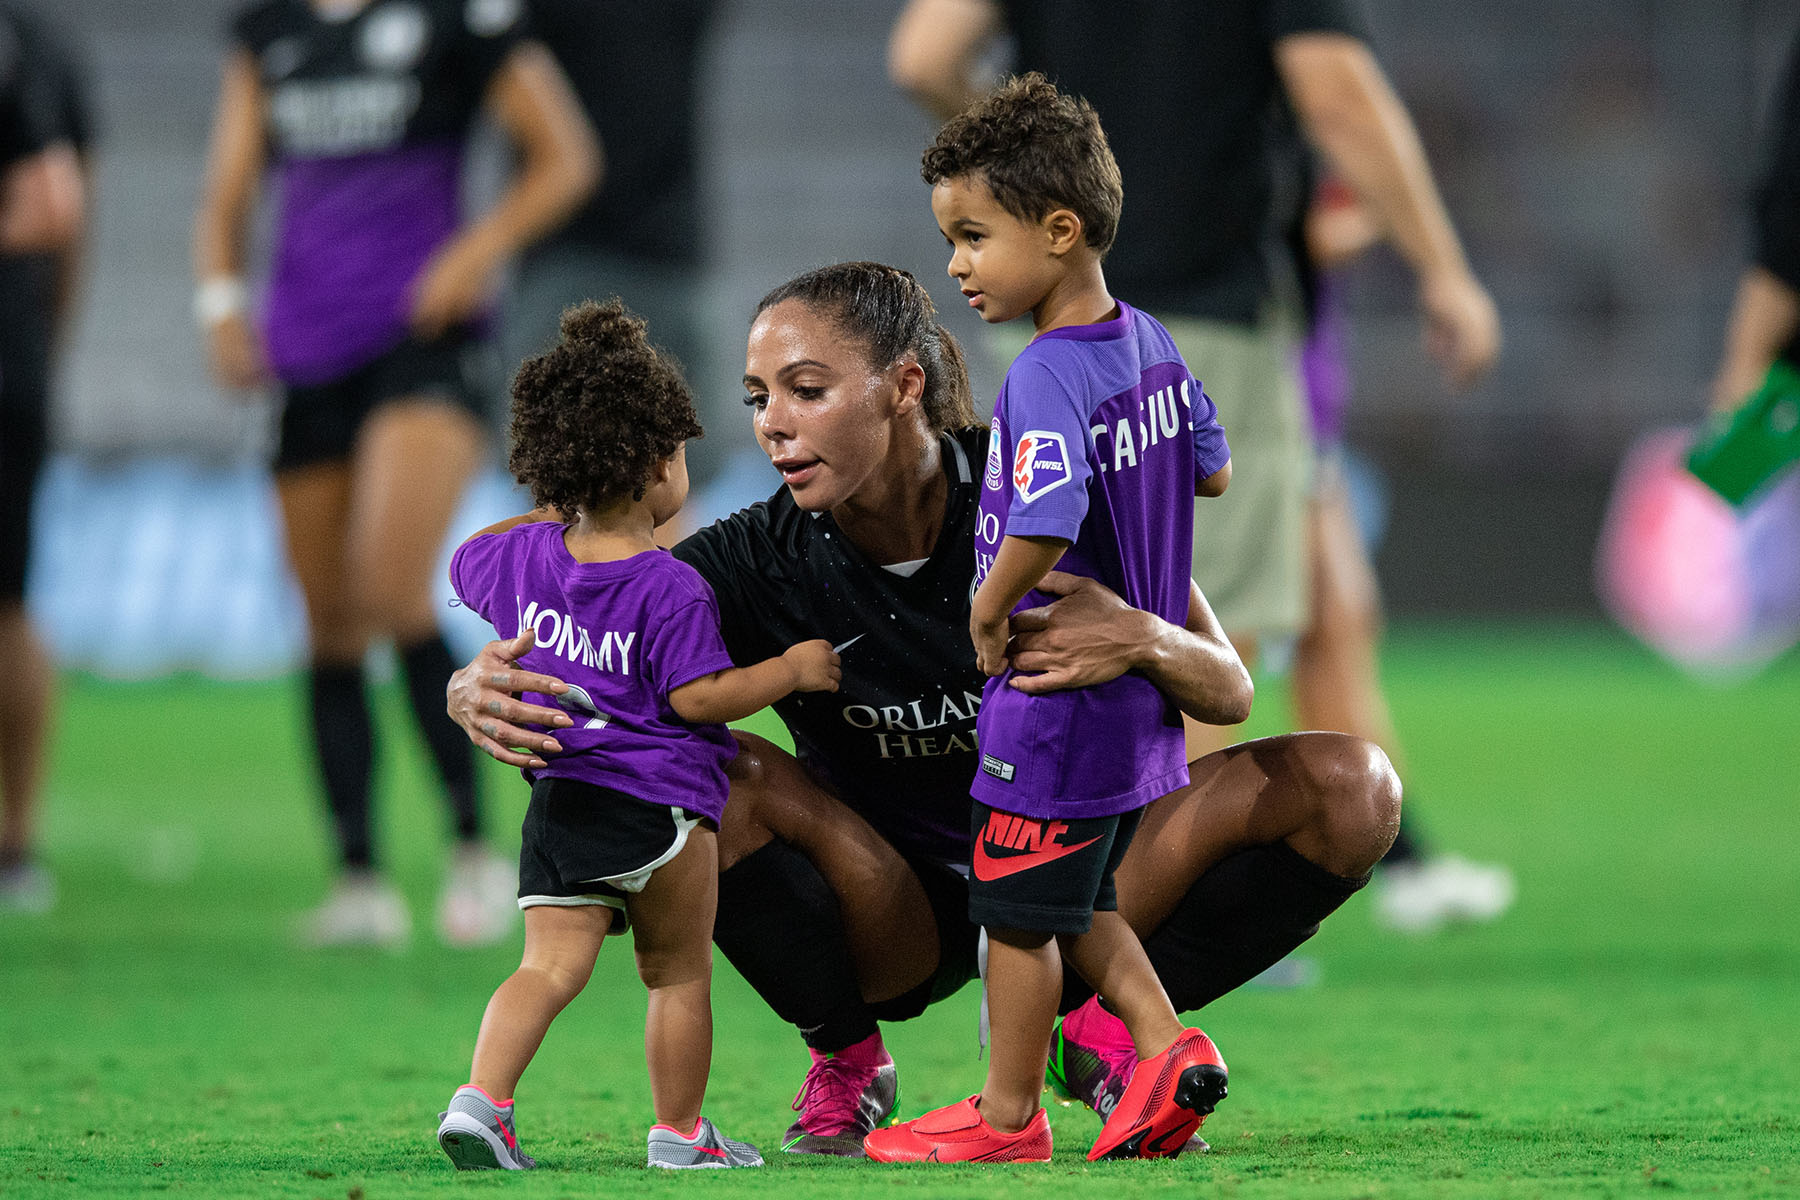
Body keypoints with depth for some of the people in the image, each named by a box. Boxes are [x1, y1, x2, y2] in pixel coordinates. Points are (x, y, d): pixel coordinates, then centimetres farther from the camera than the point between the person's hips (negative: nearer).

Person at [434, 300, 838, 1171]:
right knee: (679, 974, 10)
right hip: (657, 805, -5)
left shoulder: (526, 555, 5)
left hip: (558, 797, 5)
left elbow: (464, 561, 26)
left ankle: (481, 1098, -21)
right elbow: (697, 697, -16)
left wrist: (552, 516, 32)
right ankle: (679, 1133, 18)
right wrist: (792, 670, -4)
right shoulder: (672, 590, -14)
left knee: (551, 966, 0)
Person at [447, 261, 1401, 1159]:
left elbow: (1229, 689, -12)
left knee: (1351, 786, -20)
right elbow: (564, 661, -19)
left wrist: (1145, 642, -36)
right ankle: (847, 1063, -6)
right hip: (900, 920, 0)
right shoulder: (757, 564, -14)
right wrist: (483, 694, -44)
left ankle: (1100, 1028, -1)